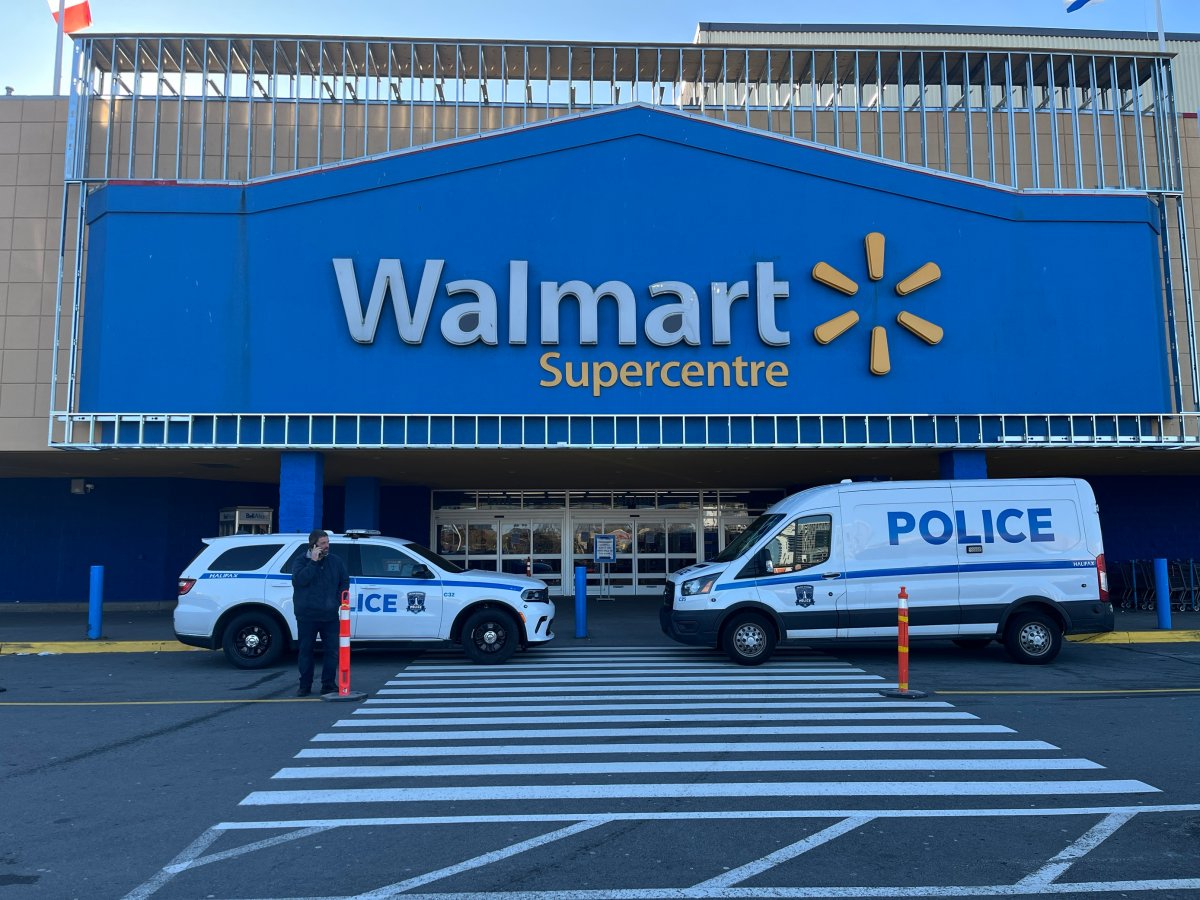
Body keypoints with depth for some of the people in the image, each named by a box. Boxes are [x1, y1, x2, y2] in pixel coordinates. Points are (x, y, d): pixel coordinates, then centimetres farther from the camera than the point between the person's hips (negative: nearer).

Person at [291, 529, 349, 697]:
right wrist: (313, 562, -19)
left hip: (329, 615, 2)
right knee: (306, 650, 5)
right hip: (307, 616, -2)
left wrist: (338, 600, 2)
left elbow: (345, 581, 13)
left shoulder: (335, 562, 7)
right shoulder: (302, 561, -1)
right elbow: (298, 580, -19)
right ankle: (305, 686, 15)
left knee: (332, 650, 0)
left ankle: (328, 685, 9)